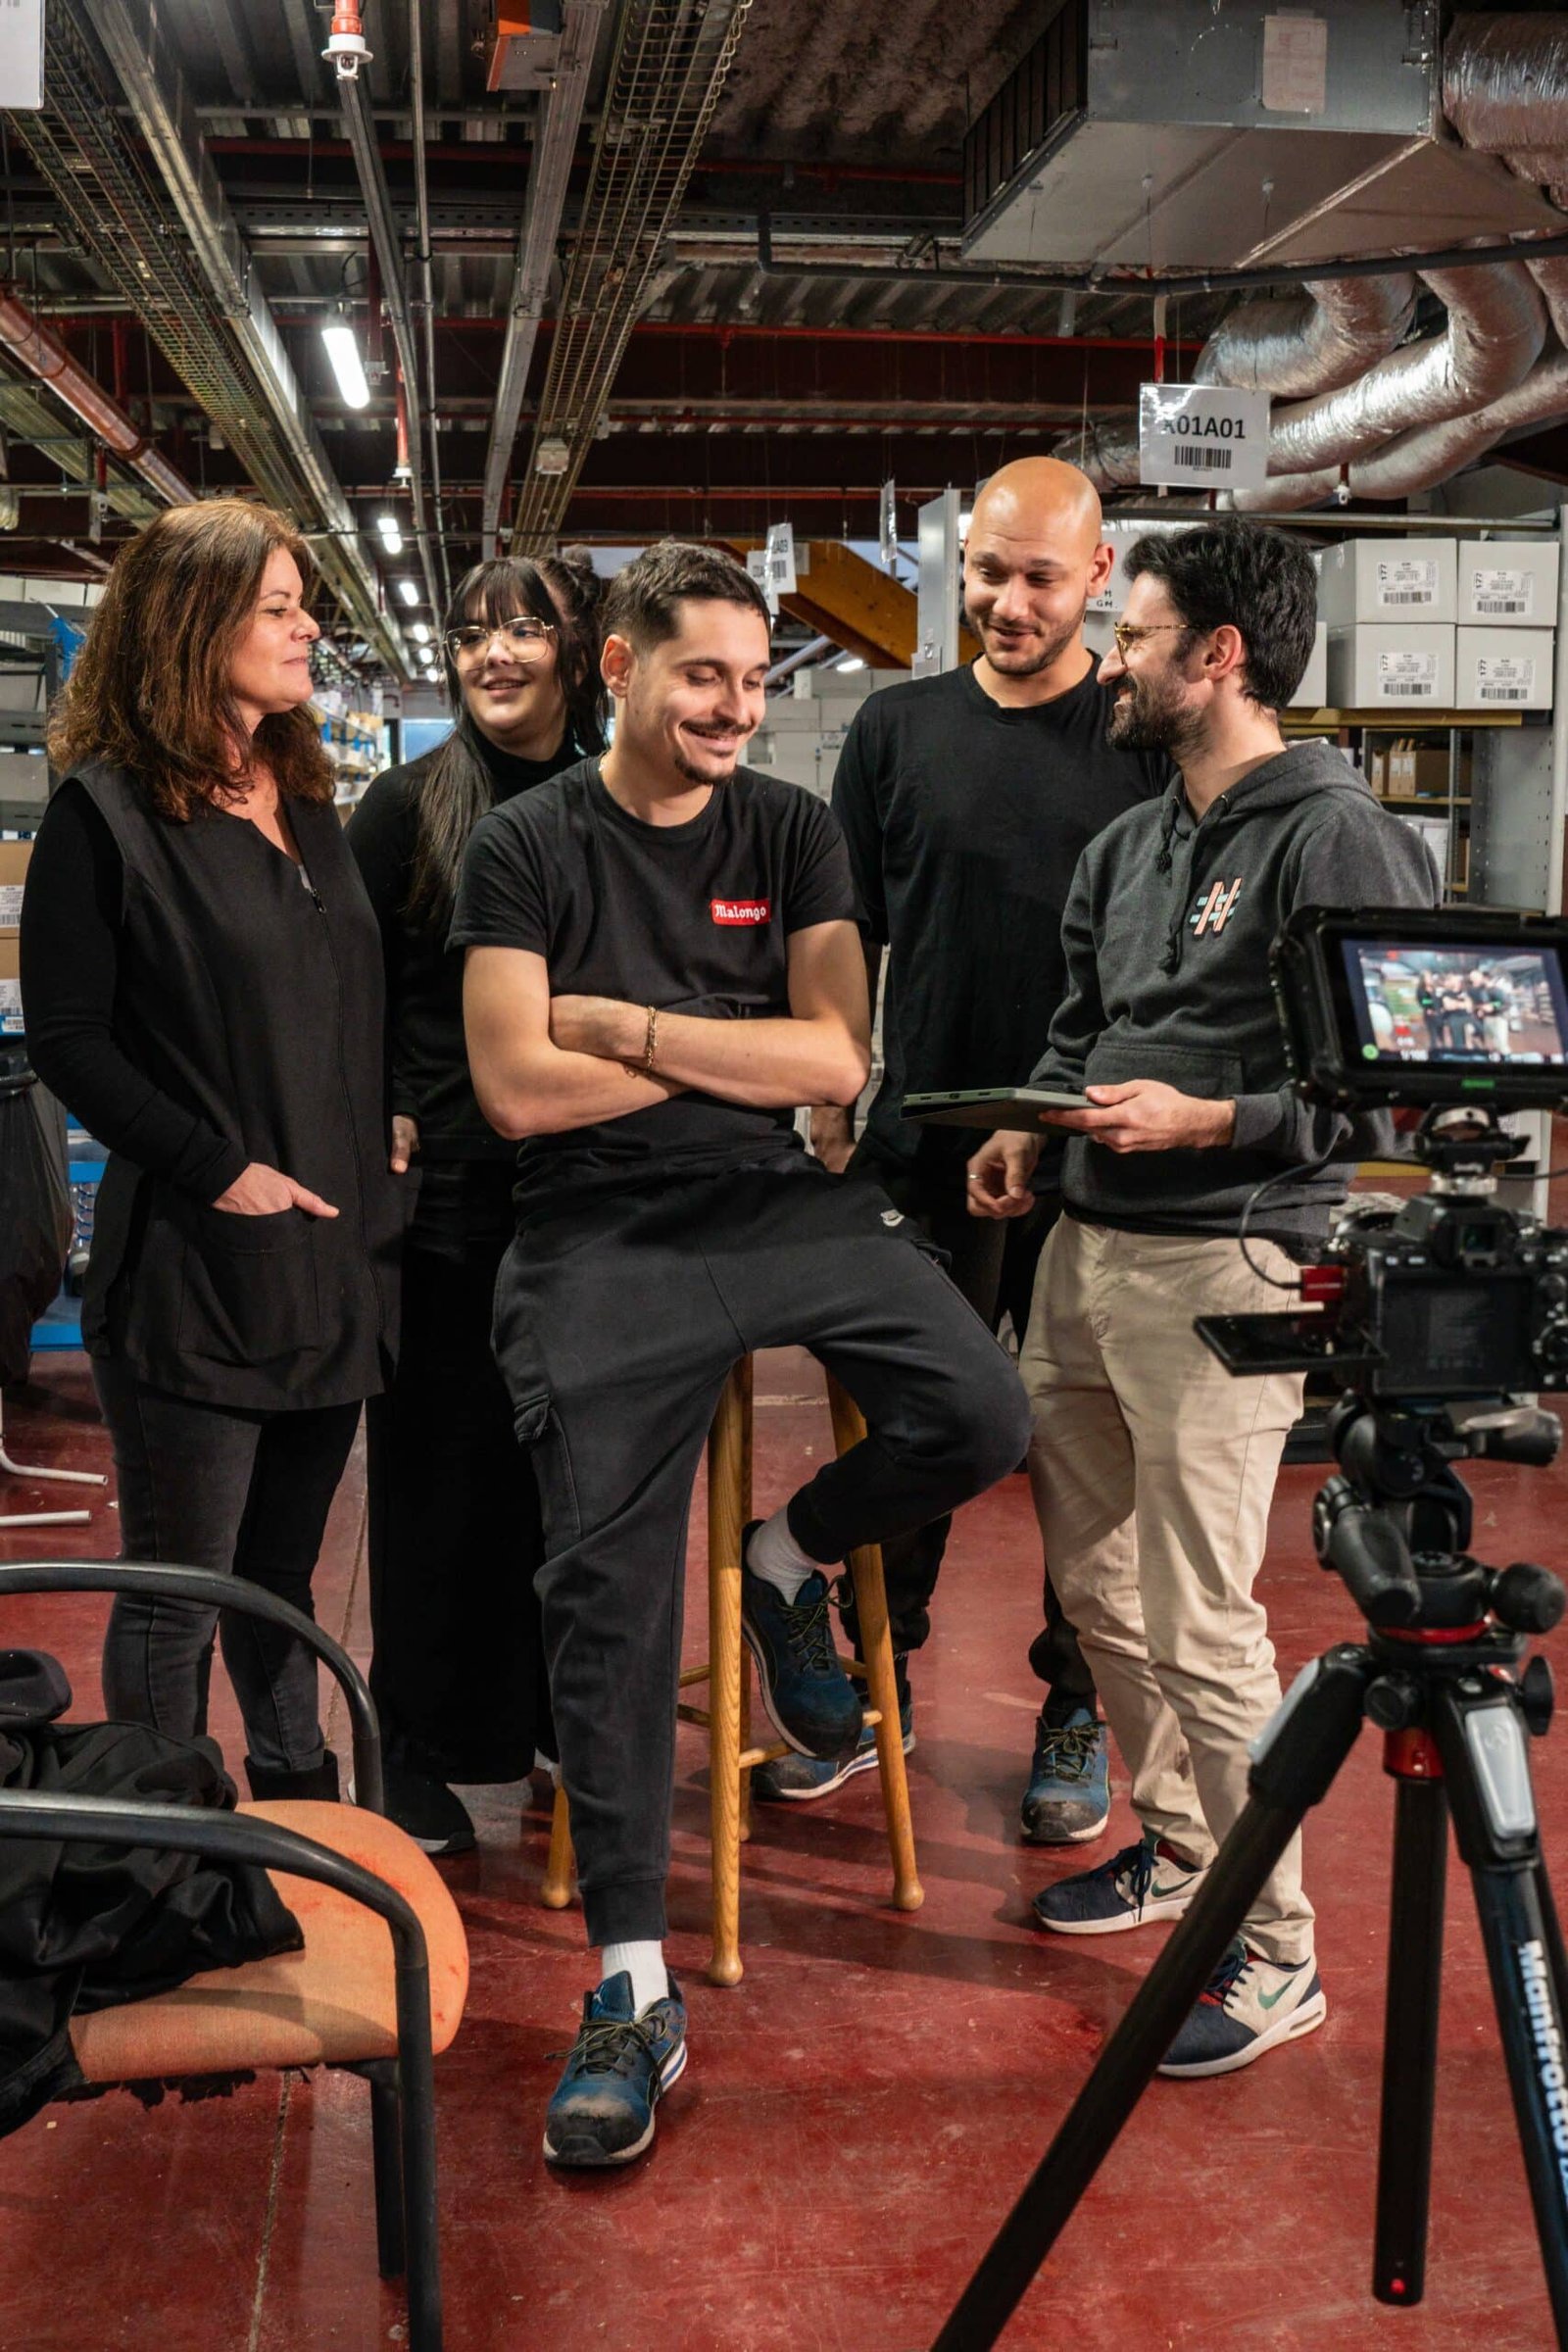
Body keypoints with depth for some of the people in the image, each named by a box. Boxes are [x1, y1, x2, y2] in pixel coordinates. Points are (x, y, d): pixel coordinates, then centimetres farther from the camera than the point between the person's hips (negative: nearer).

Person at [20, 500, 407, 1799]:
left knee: (283, 1568, 18)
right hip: (193, 1264, -7)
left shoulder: (307, 799, 14)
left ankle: (298, 1806, 32)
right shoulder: (107, 812, -7)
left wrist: (383, 1148, 8)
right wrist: (217, 1170, -16)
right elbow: (66, 1037, -11)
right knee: (176, 1593, 4)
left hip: (333, 1256, 7)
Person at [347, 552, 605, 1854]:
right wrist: (382, 1122, -10)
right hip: (448, 1191, -3)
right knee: (440, 1466, 5)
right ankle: (418, 1746, 19)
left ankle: (557, 1720, 27)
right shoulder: (408, 804, 0)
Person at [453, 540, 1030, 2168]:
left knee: (981, 1416, -20)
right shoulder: (527, 847, 1)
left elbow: (836, 1061, -3)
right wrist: (736, 1042, -4)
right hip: (602, 1240, -2)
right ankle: (632, 1988, 0)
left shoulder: (790, 832, 8)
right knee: (608, 1589, -10)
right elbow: (518, 1088, -9)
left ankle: (791, 1563, 13)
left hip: (781, 1205, 3)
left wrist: (629, 1024, -8)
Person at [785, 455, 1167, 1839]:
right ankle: (878, 1682, 27)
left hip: (1095, 1166, -1)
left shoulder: (1150, 739, 1)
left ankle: (1076, 1712, 23)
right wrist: (829, 1105, 3)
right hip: (920, 1152, 2)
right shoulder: (898, 728, 7)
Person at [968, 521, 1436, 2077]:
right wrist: (1032, 1129, 7)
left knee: (1199, 1624, -6)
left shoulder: (1338, 838, -10)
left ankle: (1274, 1953, 11)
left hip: (1225, 1267, -9)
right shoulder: (1127, 846, 16)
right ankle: (1178, 1844, 36)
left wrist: (1206, 1120, -20)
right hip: (1086, 1245, 9)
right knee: (1093, 1581, 16)